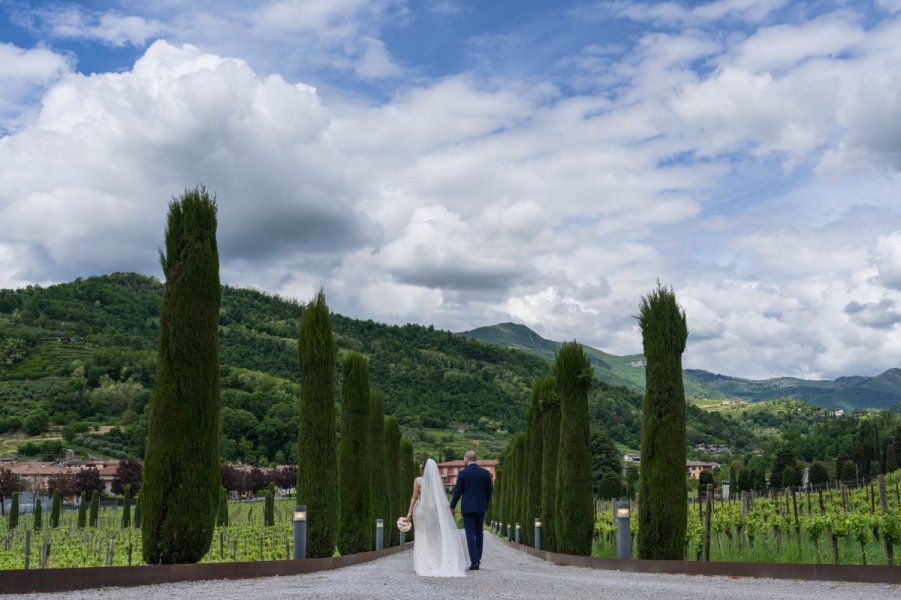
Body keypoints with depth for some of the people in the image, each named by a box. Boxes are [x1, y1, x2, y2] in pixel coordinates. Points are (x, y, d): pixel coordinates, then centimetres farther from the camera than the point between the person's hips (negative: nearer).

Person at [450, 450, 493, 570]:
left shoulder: (463, 473, -9)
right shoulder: (485, 473, 2)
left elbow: (457, 491, -7)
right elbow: (489, 491, 7)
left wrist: (452, 506, 4)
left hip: (468, 508, -4)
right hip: (481, 507, 4)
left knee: (471, 535, -1)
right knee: (479, 533, 17)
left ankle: (474, 562, -6)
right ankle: (478, 558, 19)